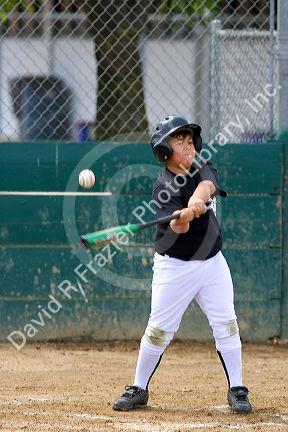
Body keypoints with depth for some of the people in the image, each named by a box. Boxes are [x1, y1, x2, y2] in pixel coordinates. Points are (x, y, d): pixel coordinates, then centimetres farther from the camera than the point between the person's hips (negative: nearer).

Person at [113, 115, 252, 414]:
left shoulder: (201, 168, 0)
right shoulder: (164, 187, -15)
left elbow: (207, 184, -25)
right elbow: (177, 227, -30)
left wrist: (197, 199, -47)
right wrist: (183, 217, -54)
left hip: (212, 263, 4)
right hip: (175, 266, -4)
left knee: (226, 325, -1)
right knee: (159, 330, -2)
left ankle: (236, 390, 8)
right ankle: (139, 389, 12)